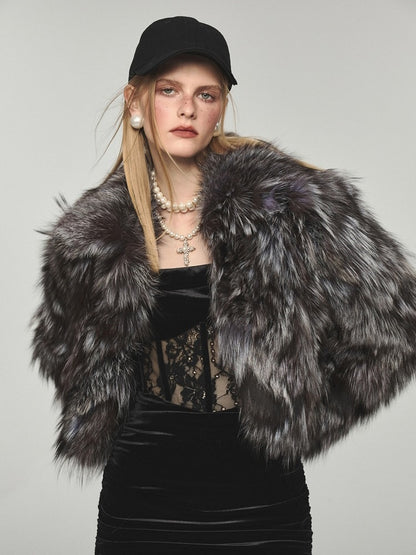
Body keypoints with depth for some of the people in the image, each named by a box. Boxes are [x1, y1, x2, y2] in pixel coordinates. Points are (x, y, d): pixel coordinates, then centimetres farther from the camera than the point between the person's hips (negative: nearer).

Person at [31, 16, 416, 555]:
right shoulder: (93, 234, -1)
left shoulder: (280, 198, -10)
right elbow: (66, 352, 17)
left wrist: (307, 410, -3)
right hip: (142, 496, 2)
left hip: (261, 495, -1)